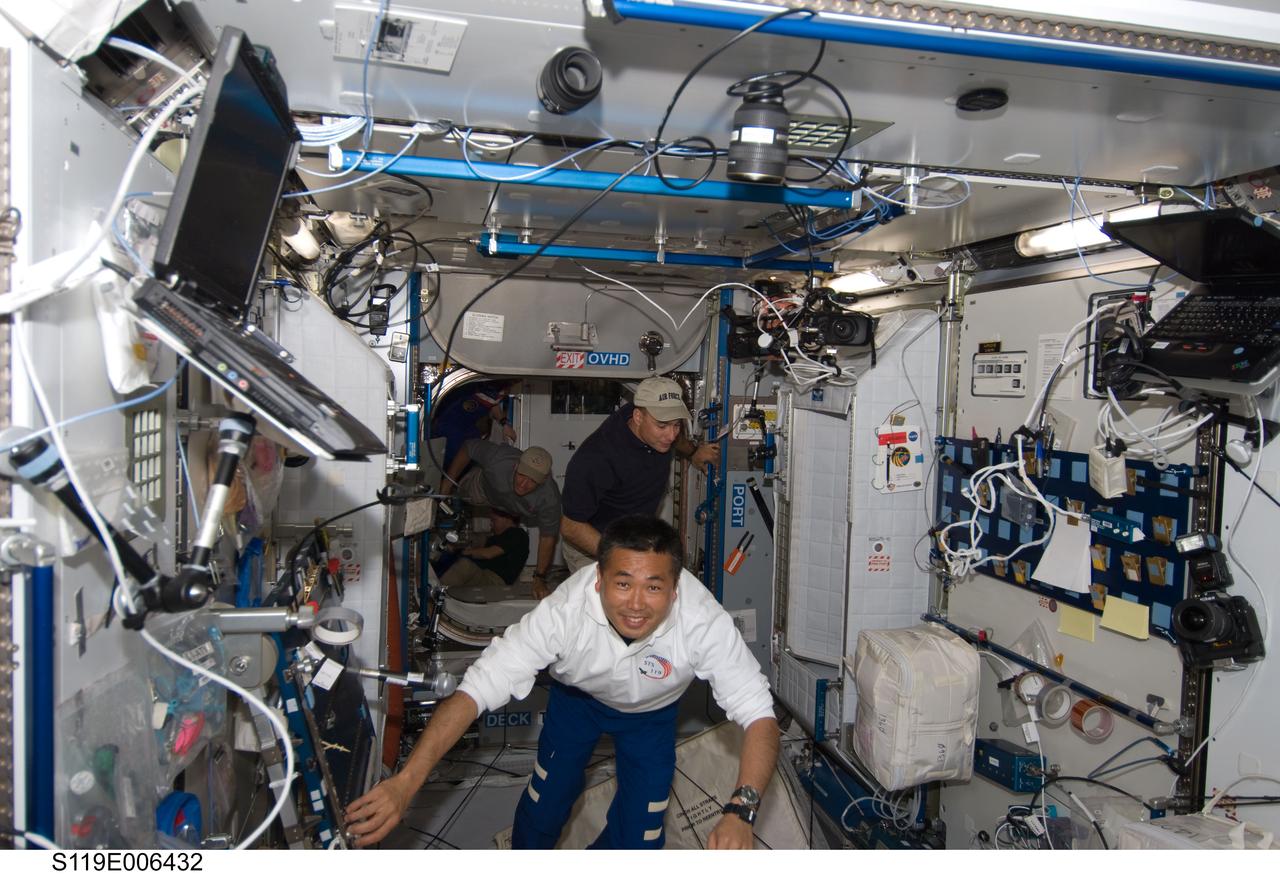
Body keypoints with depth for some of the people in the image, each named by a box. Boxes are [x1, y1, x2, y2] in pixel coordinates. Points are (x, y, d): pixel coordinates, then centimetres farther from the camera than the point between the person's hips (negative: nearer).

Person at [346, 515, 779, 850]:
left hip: (652, 714, 1)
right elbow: (475, 689, -41)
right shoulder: (566, 610, -40)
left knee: (637, 840, -4)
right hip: (577, 696, 0)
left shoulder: (703, 621, -40)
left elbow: (760, 716, -36)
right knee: (542, 812, -2)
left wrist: (739, 811, -52)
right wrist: (405, 781, -52)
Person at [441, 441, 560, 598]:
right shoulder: (499, 459, -45)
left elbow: (548, 537, -30)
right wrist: (446, 485, -20)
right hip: (481, 489, 0)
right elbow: (469, 447, -26)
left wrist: (539, 580, -33)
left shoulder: (549, 498, -42)